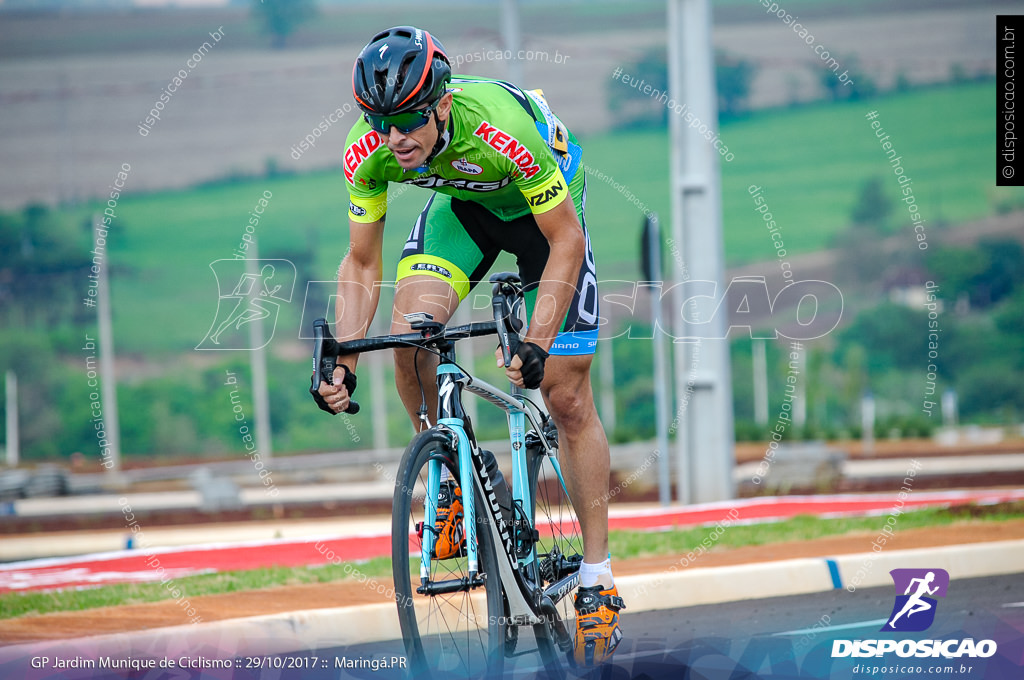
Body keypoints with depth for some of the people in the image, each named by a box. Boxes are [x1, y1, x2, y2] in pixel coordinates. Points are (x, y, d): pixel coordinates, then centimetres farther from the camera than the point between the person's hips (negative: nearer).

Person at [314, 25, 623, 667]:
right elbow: (362, 264, -14)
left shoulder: (501, 126, -41)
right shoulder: (369, 150, -27)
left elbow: (566, 240, -30)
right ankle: (452, 482, -1)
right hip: (463, 204, 4)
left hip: (545, 208, -3)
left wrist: (536, 343, -39)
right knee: (409, 329, -25)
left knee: (568, 398, -6)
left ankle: (599, 579, 4)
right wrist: (344, 363, -25)